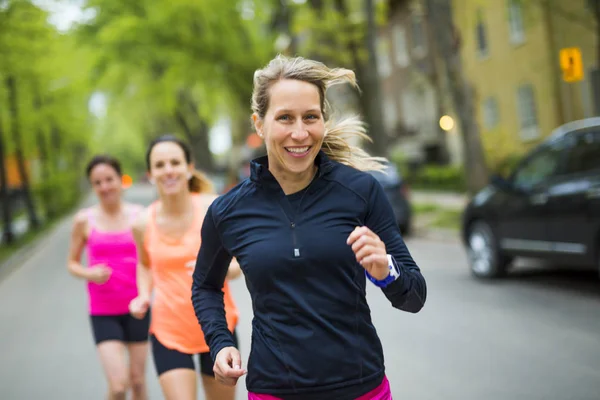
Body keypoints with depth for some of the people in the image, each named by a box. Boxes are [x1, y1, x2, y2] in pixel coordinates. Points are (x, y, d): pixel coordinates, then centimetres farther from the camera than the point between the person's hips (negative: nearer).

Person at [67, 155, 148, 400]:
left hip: (136, 308, 1)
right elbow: (72, 263, 6)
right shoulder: (84, 220, -4)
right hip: (103, 313, -1)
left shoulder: (139, 215, -3)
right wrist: (89, 274, -14)